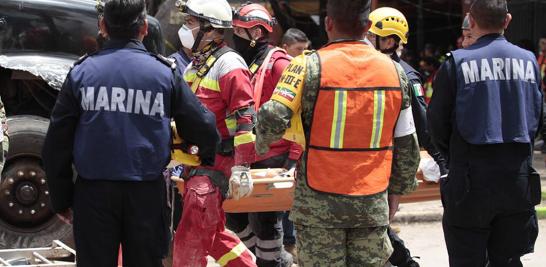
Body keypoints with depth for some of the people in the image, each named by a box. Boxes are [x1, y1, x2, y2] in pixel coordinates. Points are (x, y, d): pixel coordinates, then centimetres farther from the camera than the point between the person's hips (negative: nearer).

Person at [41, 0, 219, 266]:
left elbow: (56, 144, 1)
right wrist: (208, 158, 27)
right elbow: (203, 127, 4)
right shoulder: (164, 72, -1)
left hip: (93, 193, 0)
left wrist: (61, 199, 10)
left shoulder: (82, 72, 0)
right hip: (146, 194, 0)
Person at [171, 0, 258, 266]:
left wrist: (241, 169, -24)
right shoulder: (195, 65, 16)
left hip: (216, 164, -10)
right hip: (195, 163, 10)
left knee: (190, 238, -13)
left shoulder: (228, 65, -13)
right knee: (213, 233, 15)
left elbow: (245, 119, -19)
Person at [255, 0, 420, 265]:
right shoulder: (394, 70, 4)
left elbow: (272, 119, -19)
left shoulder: (309, 66, -9)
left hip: (319, 203, -3)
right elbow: (406, 144, 10)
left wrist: (262, 143, 2)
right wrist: (396, 191, 21)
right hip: (372, 203, 3)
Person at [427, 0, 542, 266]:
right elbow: (538, 118, 10)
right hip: (518, 176, 3)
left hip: (472, 176, -3)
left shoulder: (457, 62, -8)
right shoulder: (528, 60, 4)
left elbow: (437, 120, -3)